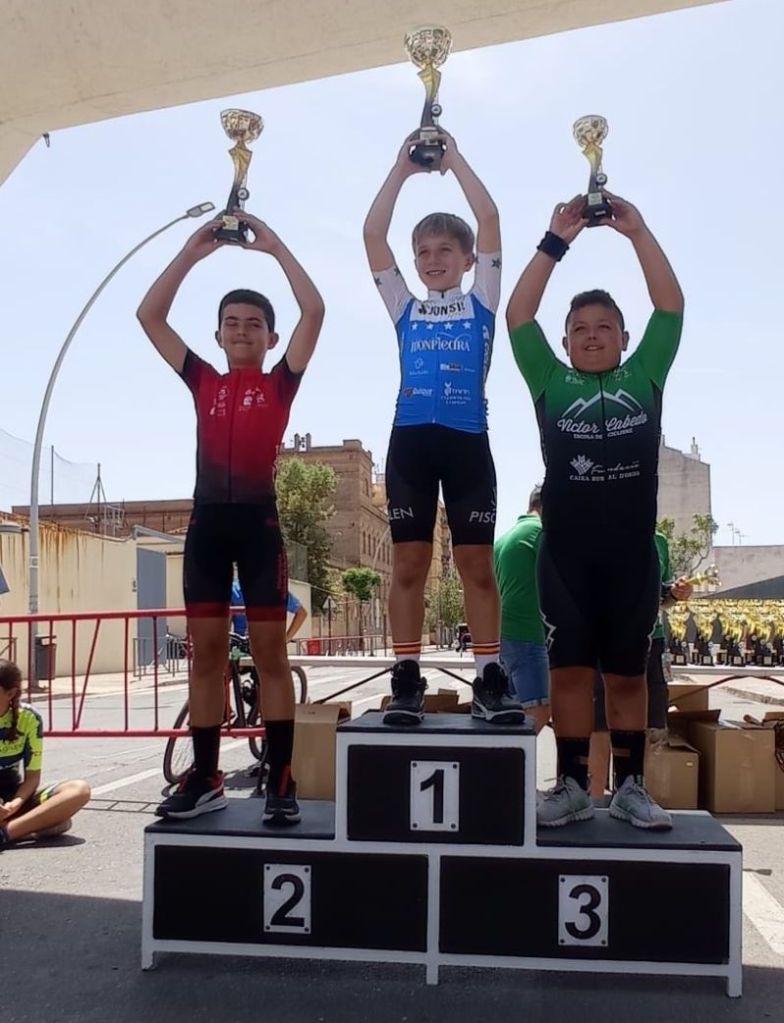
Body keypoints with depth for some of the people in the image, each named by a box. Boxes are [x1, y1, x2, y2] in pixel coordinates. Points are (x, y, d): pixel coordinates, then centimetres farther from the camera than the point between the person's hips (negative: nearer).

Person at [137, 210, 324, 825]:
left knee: (270, 649, -1)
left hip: (258, 520, -3)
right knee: (206, 651, 6)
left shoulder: (281, 383, 6)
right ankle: (205, 778, 14)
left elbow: (314, 310, -4)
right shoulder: (202, 381, 14)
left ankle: (281, 782, 4)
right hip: (207, 520, 3)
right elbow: (150, 315, 12)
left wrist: (274, 246, 3)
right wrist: (195, 250, 10)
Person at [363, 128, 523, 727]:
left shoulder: (480, 301, 12)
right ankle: (407, 681, 7)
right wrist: (403, 167, 13)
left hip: (467, 441, -2)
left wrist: (455, 159, 10)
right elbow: (372, 234, 11)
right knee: (409, 566, 1)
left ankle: (490, 681, 5)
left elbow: (490, 220, 5)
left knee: (477, 565, 0)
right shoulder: (405, 308, 17)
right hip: (410, 441, 2)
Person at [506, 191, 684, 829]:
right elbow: (518, 315, 1)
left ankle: (631, 788, 18)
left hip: (632, 553, 0)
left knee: (627, 674, 8)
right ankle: (573, 787, 14)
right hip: (565, 553, 0)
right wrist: (557, 240, -3)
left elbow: (671, 307, 3)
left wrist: (637, 231, -1)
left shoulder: (645, 377, 11)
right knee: (569, 669, 4)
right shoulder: (551, 383, 9)